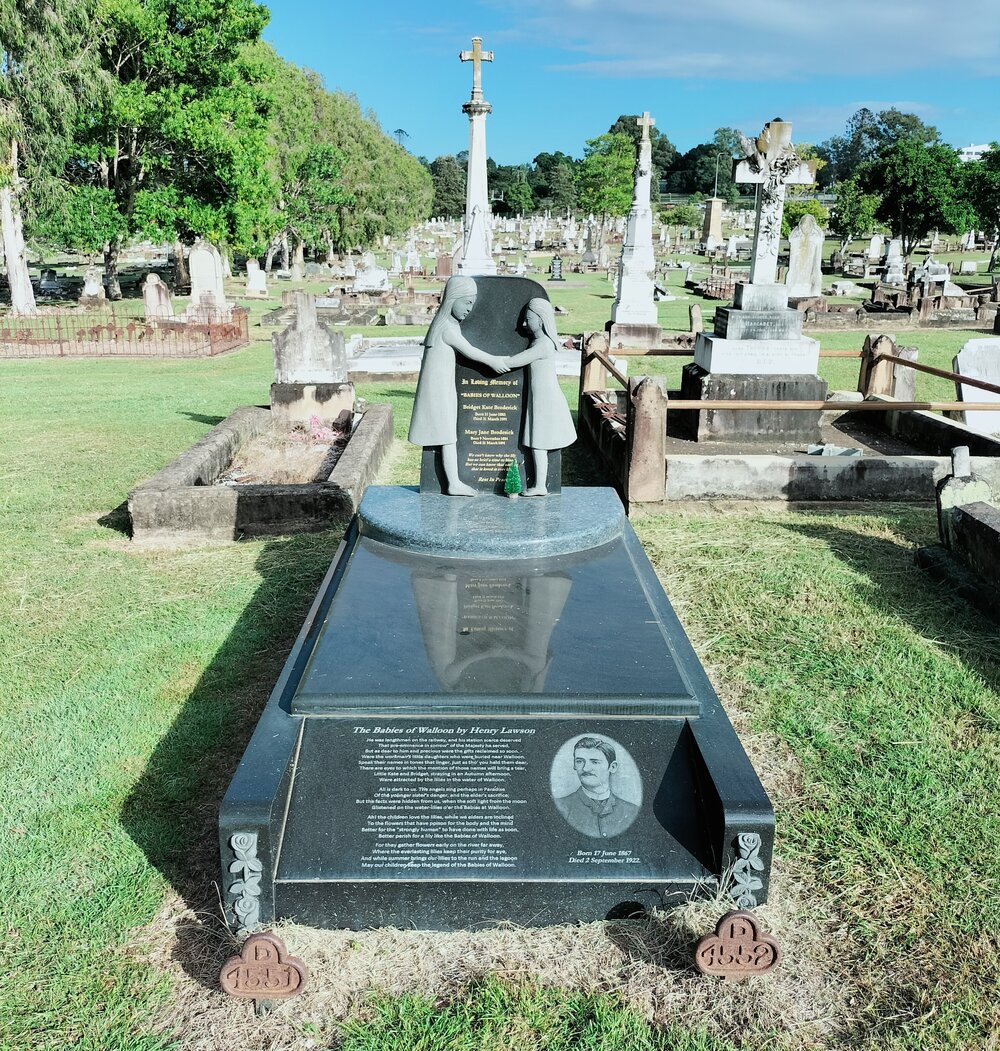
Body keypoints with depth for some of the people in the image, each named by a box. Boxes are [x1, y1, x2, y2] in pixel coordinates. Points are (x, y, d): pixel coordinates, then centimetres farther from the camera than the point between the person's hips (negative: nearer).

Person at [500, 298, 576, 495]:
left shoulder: (542, 345, -20)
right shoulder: (540, 342, 11)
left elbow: (512, 362, -20)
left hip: (544, 400, -9)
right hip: (544, 398, 9)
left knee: (538, 443, -3)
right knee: (538, 443, 14)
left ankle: (540, 486, 3)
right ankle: (540, 483, 20)